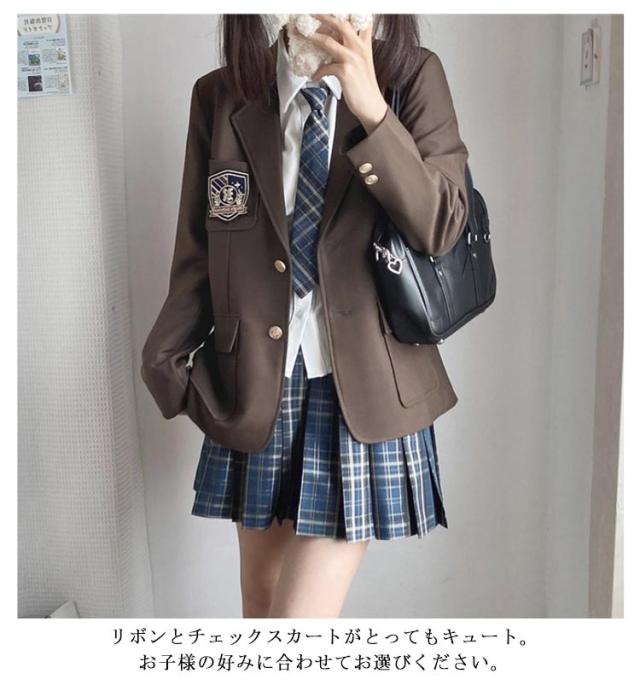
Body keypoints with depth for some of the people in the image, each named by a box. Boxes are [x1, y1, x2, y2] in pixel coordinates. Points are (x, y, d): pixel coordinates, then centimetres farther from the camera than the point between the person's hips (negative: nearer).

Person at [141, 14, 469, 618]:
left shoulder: (414, 79, -4)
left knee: (301, 611, -1)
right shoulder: (219, 97, 1)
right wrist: (168, 364, 6)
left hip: (362, 387, -2)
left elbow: (440, 228, -16)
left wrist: (371, 108, -25)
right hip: (254, 385, 3)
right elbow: (196, 256, 6)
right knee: (261, 601, 19)